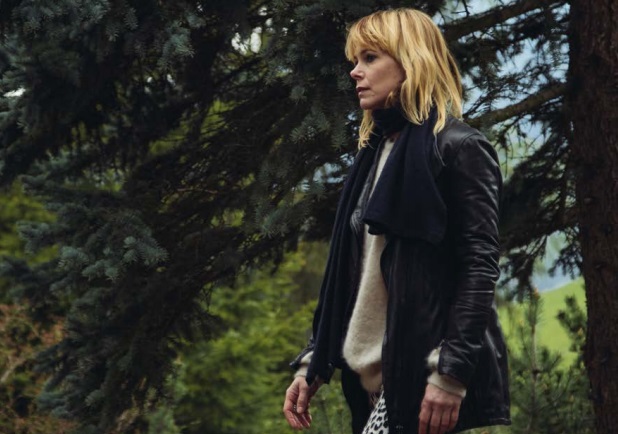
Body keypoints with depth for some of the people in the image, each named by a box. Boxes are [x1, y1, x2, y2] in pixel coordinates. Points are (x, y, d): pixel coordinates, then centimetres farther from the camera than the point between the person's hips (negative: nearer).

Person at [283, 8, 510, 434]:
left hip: (426, 375, -8)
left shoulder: (457, 147, -4)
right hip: (376, 378, 8)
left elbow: (480, 266, -12)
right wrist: (313, 364, 15)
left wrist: (451, 371, -20)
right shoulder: (375, 156, 20)